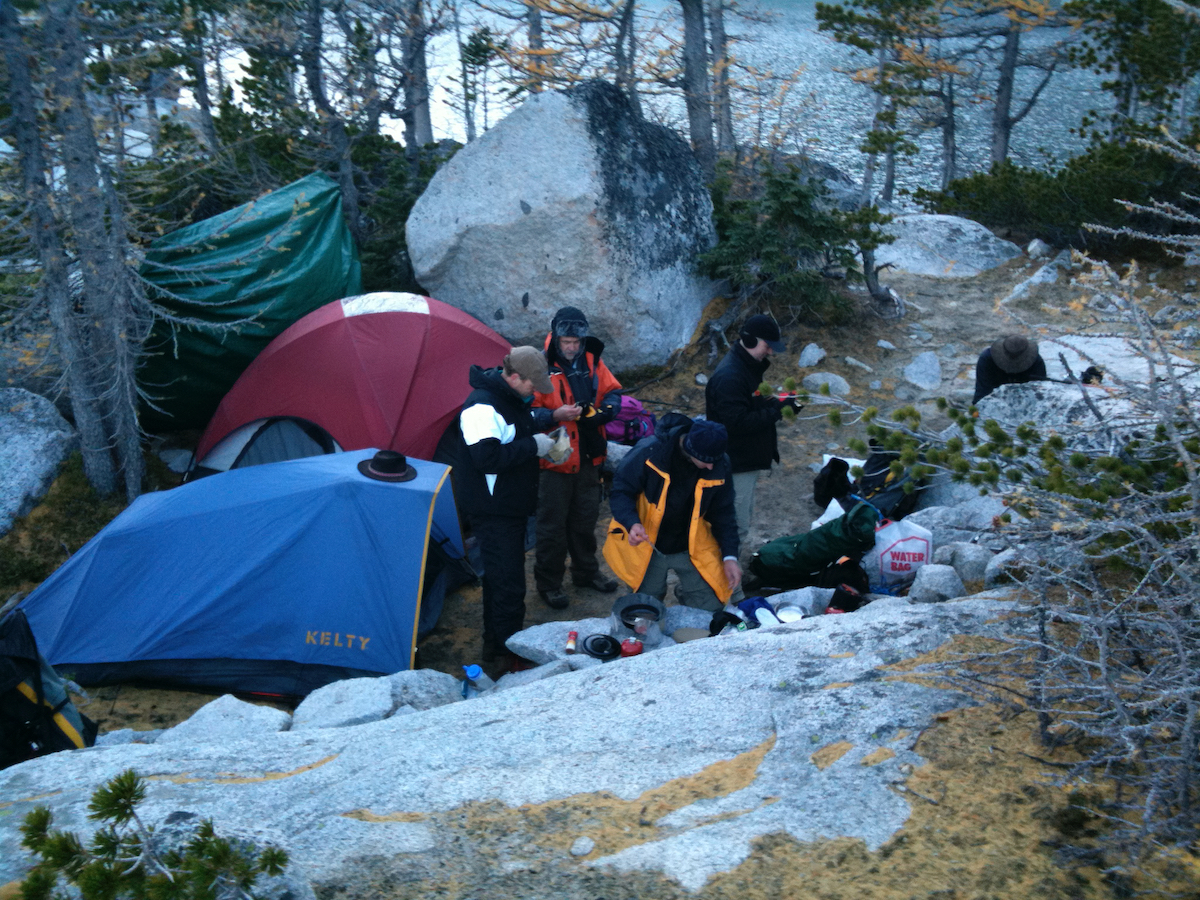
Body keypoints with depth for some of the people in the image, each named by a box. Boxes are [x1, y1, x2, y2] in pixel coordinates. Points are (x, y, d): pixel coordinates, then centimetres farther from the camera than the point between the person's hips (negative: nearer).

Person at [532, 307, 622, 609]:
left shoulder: (592, 361, 2)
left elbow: (612, 391, 13)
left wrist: (602, 410, -8)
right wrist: (556, 415, -29)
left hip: (588, 457, 6)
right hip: (556, 460, -5)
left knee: (585, 518, 20)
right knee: (552, 523, 3)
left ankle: (586, 571, 38)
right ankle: (548, 582, 18)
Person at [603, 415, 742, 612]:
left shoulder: (719, 466, -13)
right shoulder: (649, 453, -25)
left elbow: (723, 513, 0)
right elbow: (620, 492, -16)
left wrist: (730, 556, -8)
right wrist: (632, 523, -35)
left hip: (691, 549, 2)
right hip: (647, 547, -2)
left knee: (709, 610, 1)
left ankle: (684, 593, 30)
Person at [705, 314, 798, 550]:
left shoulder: (750, 366, 8)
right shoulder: (729, 376, -26)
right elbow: (737, 422, -30)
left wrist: (778, 402, 0)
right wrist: (776, 409, -25)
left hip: (748, 460, 11)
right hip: (737, 465, -11)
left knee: (743, 520, 22)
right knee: (737, 527, -3)